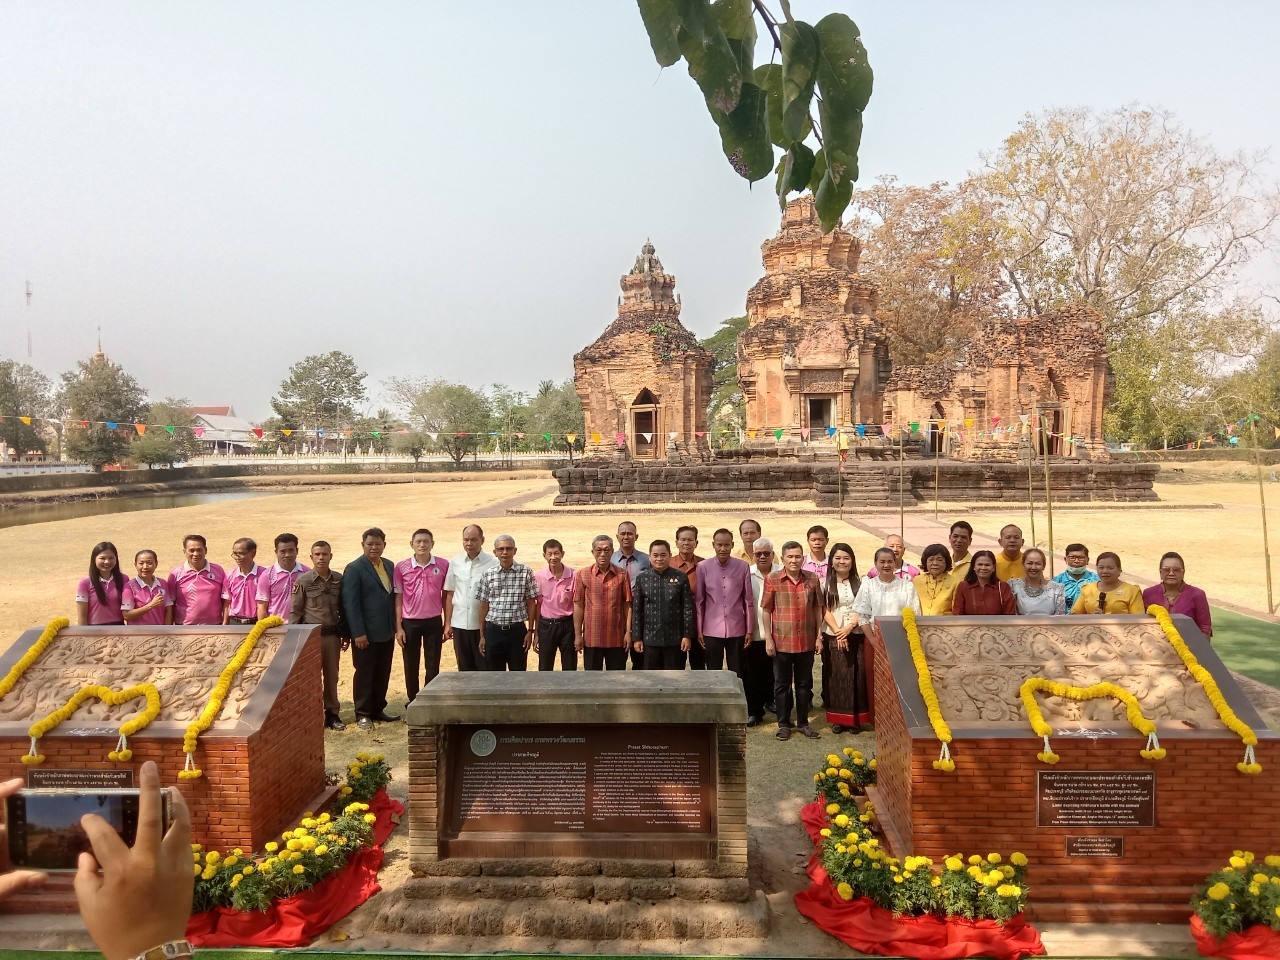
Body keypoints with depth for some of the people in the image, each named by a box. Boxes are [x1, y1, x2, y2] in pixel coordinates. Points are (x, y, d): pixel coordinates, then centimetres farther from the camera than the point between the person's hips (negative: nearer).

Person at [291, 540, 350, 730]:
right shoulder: (303, 581, -4)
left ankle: (332, 713, 19)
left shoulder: (339, 579, 4)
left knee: (332, 675, 9)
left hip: (333, 635, 3)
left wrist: (346, 635, 11)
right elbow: (295, 611, -2)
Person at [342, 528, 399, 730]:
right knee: (364, 673, 4)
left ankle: (378, 710, 24)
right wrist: (358, 632, -16)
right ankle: (362, 714, 15)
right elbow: (350, 603, -12)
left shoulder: (389, 566, 11)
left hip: (387, 632, 6)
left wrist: (395, 626, 9)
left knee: (383, 673, 12)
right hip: (366, 633, -6)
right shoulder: (354, 569, -8)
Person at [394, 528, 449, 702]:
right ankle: (413, 704, 23)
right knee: (411, 667, 10)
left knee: (433, 667, 5)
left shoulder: (443, 565, -3)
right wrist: (398, 628, -3)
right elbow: (398, 599, 1)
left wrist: (447, 623, 3)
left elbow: (446, 595, 5)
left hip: (434, 622, 0)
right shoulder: (402, 567, -4)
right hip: (410, 623, 0)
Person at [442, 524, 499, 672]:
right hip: (460, 624, 4)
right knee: (465, 670, 13)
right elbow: (450, 594, 10)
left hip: (483, 625, -4)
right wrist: (447, 623, 8)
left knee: (485, 670, 3)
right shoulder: (455, 562, 6)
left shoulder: (493, 563, -6)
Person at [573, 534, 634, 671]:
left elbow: (627, 605, 1)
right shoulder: (582, 575, 1)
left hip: (617, 638, 0)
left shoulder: (622, 575, 1)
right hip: (591, 638, 0)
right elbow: (578, 606, 2)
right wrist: (577, 634, -1)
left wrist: (628, 631, -4)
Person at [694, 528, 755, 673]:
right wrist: (699, 630, 1)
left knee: (737, 675, 7)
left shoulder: (743, 567, -1)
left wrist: (749, 630, 2)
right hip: (711, 630, 0)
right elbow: (698, 601, 3)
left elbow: (748, 601, 3)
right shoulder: (703, 567, -2)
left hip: (737, 630, 0)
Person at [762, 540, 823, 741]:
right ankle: (784, 724, 19)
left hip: (807, 641, 2)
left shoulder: (812, 579, 1)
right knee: (782, 684, 8)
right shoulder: (772, 579, -6)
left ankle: (803, 722, 25)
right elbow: (766, 610, -3)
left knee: (804, 684, 12)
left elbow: (817, 608, 8)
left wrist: (819, 636, 5)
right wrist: (768, 638, -6)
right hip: (781, 641, -2)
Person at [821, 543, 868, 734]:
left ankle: (856, 718, 9)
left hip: (855, 636, 1)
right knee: (835, 676, 1)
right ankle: (837, 718, 8)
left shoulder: (859, 582, 7)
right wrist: (838, 632, -12)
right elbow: (825, 610, -1)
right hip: (833, 636, 0)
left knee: (856, 675, 0)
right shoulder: (825, 583, 5)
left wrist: (849, 627, -13)